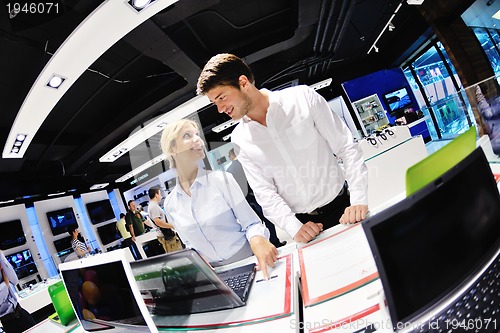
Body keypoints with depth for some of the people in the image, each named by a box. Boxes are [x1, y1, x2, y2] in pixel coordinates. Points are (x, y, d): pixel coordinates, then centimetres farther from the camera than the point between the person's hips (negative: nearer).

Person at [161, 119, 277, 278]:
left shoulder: (222, 179, -11)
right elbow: (189, 243, 12)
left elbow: (251, 223, -8)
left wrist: (257, 239, -29)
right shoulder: (170, 204, -1)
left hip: (249, 263, -4)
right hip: (214, 272, 4)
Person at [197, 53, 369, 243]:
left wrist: (359, 200, -17)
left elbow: (347, 147, -9)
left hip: (341, 209, -1)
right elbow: (264, 192, -6)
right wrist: (295, 228, -20)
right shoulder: (240, 140, -4)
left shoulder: (303, 98, -11)